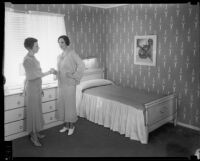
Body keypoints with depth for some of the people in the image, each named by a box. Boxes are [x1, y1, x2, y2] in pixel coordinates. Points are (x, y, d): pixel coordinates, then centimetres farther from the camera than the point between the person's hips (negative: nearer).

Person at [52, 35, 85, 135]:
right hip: (61, 83, 7)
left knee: (70, 104, 1)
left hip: (69, 83, -7)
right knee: (62, 104, 11)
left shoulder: (72, 53, -10)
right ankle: (66, 125, 26)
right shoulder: (59, 56, 12)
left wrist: (74, 76, -18)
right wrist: (56, 72, 0)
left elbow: (81, 65, -18)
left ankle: (71, 126, 18)